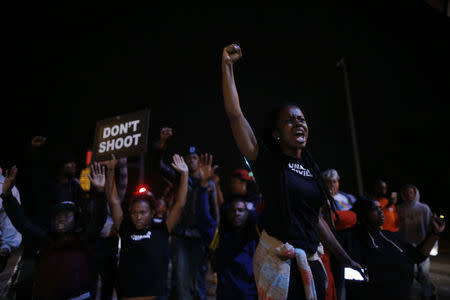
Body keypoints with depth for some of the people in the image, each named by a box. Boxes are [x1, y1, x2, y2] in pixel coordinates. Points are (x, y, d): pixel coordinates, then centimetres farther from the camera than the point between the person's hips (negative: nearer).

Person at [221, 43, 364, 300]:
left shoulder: (312, 169, 9)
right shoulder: (266, 160, -7)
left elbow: (317, 220, 14)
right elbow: (234, 114, -16)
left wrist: (347, 260, 16)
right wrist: (227, 65, -12)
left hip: (311, 262, 6)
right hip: (277, 262, -5)